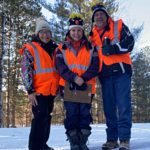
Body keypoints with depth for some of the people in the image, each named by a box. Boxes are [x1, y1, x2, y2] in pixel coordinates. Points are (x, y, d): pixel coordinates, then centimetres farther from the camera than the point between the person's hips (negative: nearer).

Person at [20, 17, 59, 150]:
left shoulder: (55, 49, 14)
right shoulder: (30, 48, -2)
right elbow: (26, 70, -8)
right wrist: (30, 90, -16)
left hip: (52, 90, 6)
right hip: (39, 90, -6)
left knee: (47, 117, 13)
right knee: (40, 116, -11)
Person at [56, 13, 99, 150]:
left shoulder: (90, 47, 11)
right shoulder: (62, 48, 10)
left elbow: (95, 66, 1)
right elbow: (60, 67, -2)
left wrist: (83, 78, -13)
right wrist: (74, 78, -15)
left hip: (86, 87, 1)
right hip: (68, 86, 0)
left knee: (85, 115, 1)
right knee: (71, 115, -2)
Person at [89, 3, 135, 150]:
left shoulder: (119, 26, 6)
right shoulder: (92, 36, 18)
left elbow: (129, 43, -6)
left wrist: (112, 49, -18)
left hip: (121, 71, -4)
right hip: (105, 75, 4)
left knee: (123, 106, -8)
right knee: (109, 107, 6)